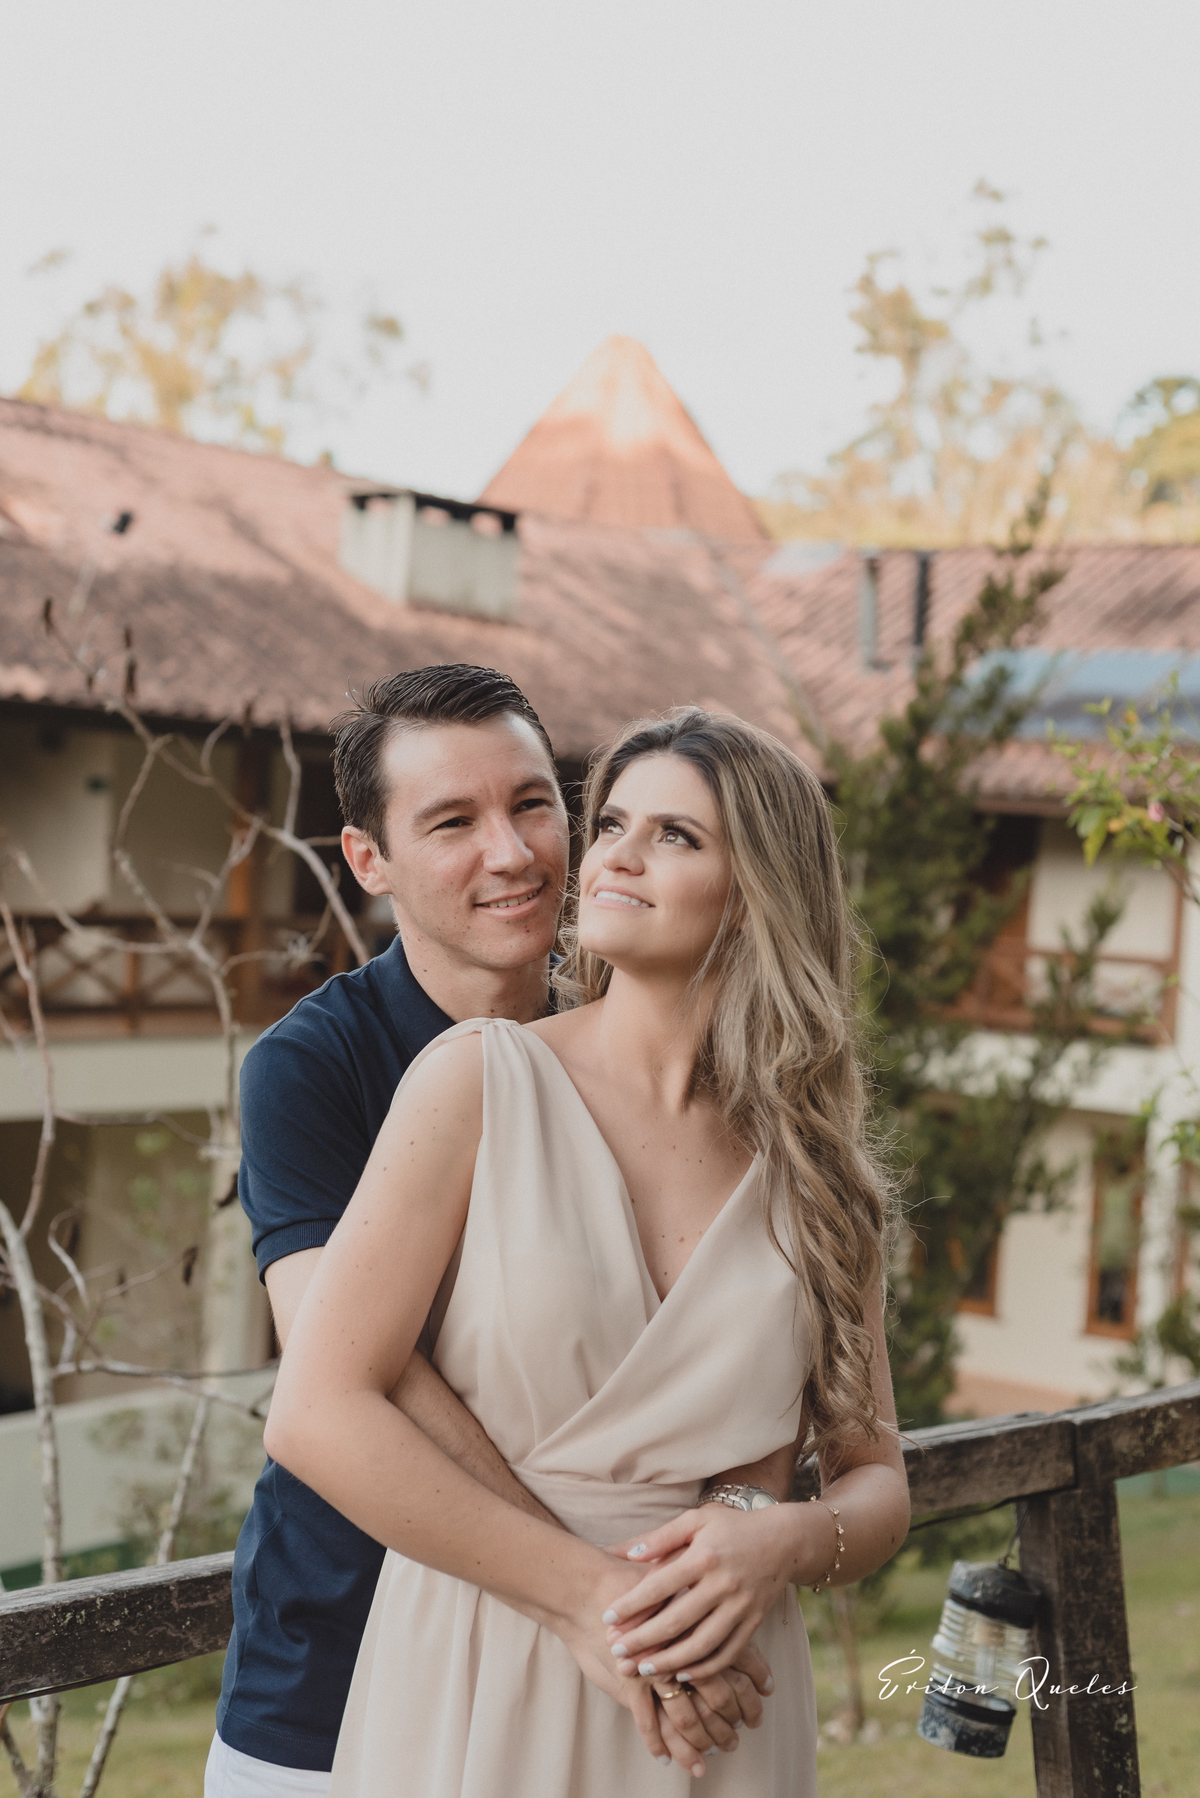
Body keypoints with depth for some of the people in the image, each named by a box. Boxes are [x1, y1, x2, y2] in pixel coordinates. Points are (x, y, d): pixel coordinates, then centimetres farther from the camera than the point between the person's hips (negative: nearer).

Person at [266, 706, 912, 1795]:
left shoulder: (816, 1166, 1)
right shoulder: (482, 1080, -8)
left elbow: (878, 1483, 8)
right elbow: (318, 1412, -14)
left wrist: (785, 1543, -14)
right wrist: (584, 1592, -16)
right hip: (473, 1696, -2)